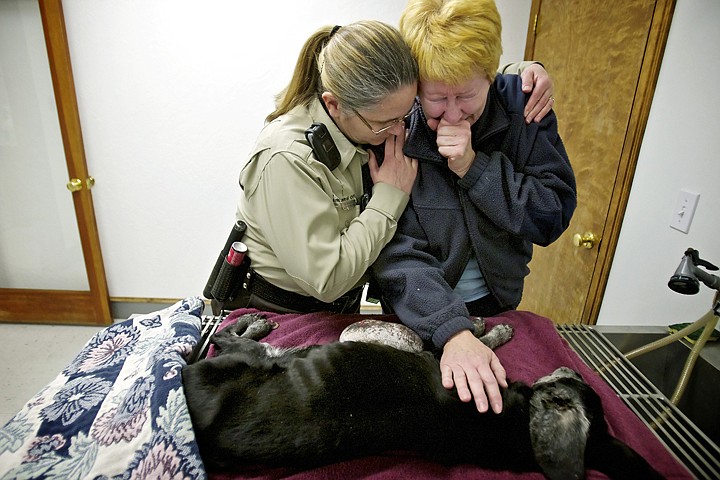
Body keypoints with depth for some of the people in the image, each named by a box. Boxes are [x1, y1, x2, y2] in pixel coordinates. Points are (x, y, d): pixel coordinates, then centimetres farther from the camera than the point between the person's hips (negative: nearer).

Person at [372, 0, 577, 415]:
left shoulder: (522, 105, -14)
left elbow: (554, 215, -15)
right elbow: (397, 250, -25)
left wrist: (473, 167, -28)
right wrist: (452, 331, -37)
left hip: (496, 300, 3)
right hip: (416, 313, -2)